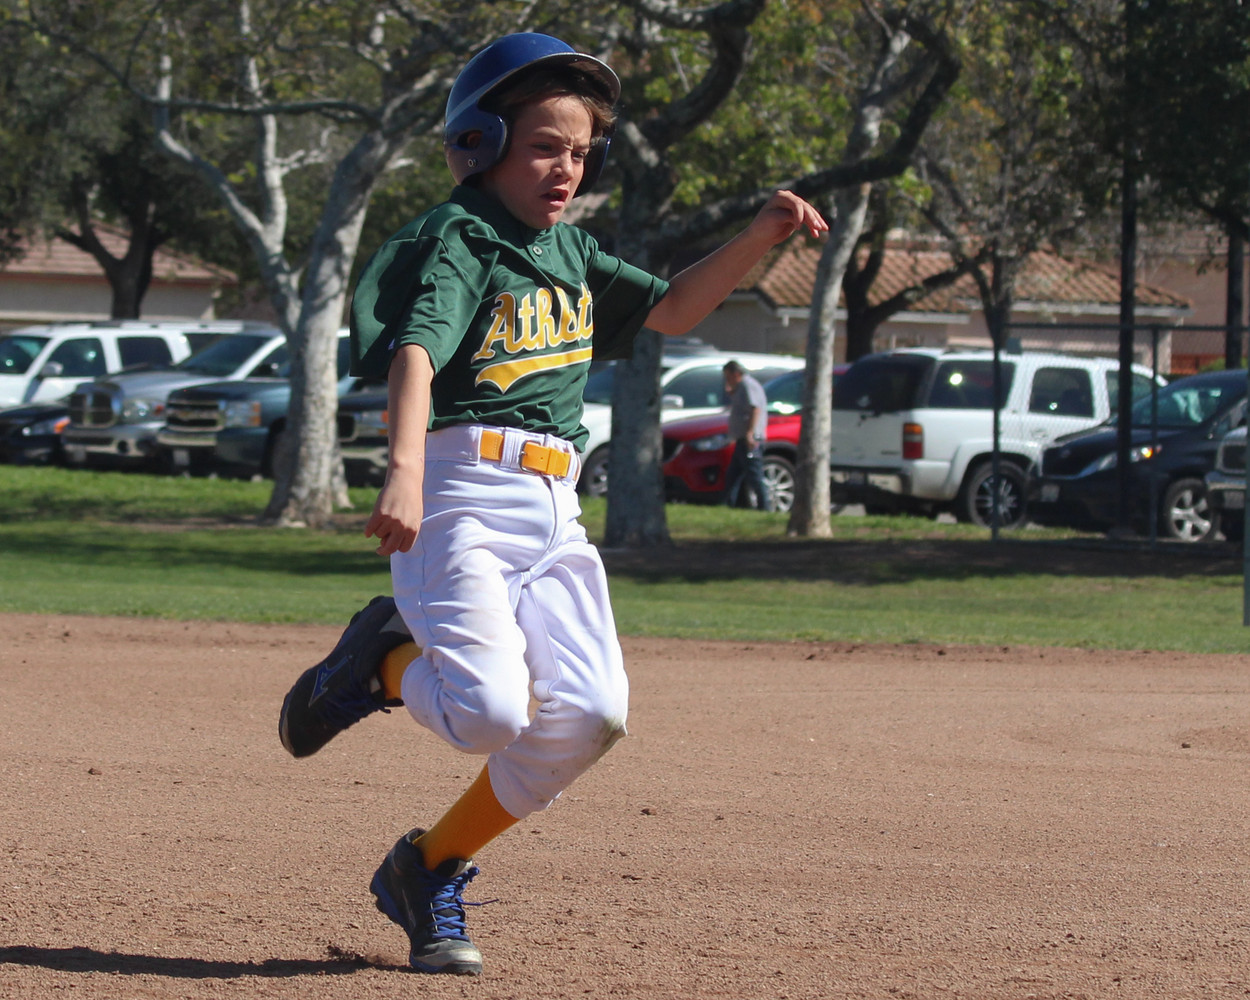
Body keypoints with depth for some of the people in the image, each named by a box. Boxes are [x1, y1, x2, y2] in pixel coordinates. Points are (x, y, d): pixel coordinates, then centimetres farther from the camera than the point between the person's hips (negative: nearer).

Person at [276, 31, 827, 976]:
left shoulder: (571, 251, 18)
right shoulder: (455, 242, -7)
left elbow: (670, 309, 28)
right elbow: (416, 355, -23)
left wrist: (760, 236, 12)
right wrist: (404, 469, -41)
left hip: (554, 510, 7)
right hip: (462, 495, -7)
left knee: (589, 713, -8)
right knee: (494, 710, -23)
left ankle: (432, 867, 8)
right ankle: (386, 660, 11)